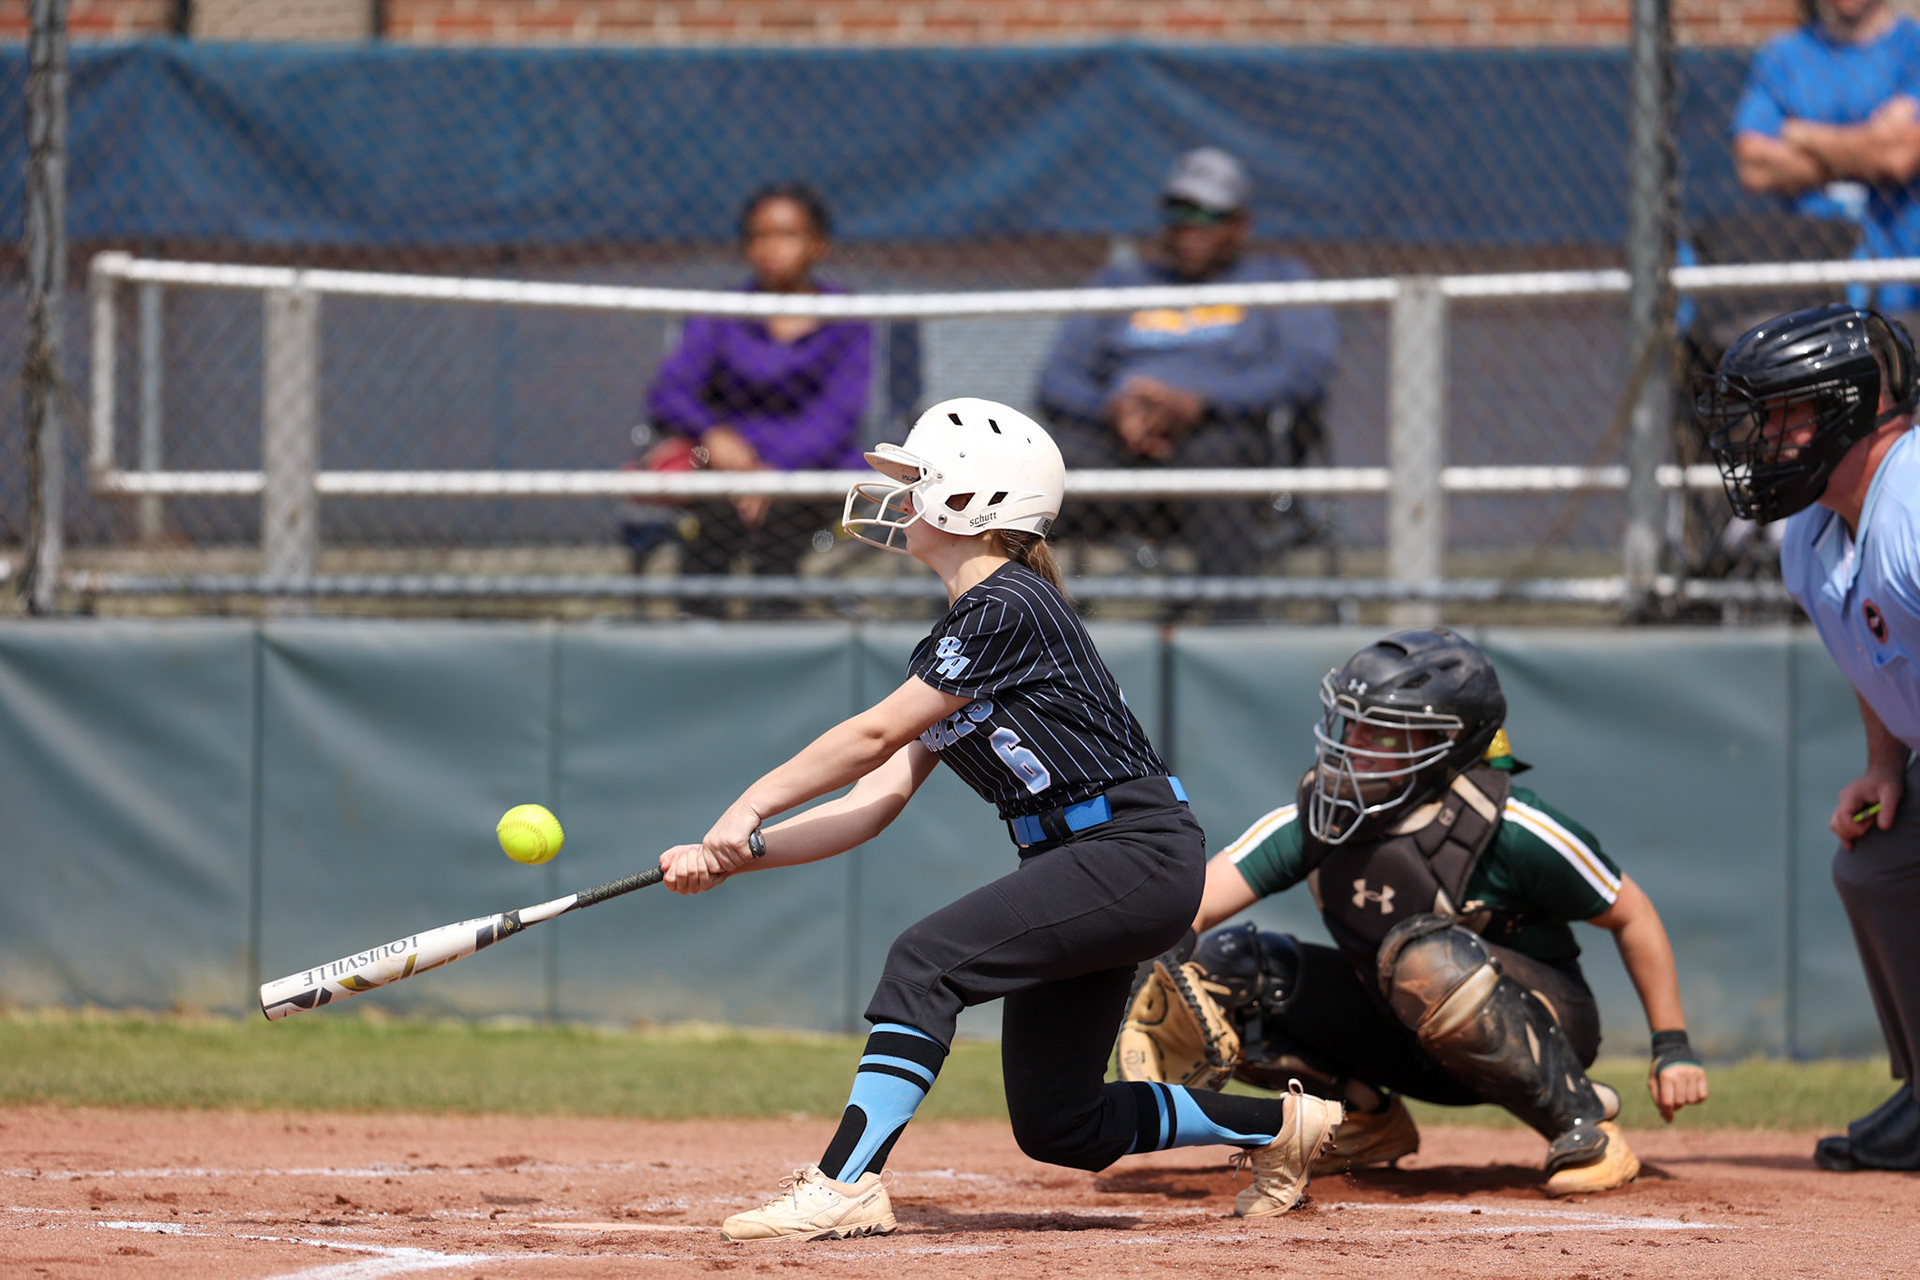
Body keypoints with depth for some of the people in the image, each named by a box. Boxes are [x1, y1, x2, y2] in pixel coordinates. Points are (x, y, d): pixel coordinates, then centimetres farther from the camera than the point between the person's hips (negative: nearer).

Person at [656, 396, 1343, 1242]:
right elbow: (874, 801, 8)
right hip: (1079, 868, 10)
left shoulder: (1007, 609, -15)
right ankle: (1277, 1124, 27)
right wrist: (734, 855, -2)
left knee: (927, 960, -23)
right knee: (1057, 1130, 10)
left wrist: (751, 806, -8)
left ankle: (844, 1186, -28)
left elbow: (875, 735, -15)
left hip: (1137, 855, -10)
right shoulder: (948, 648, 15)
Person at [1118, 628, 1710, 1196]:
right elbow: (1196, 900, -22)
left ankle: (1585, 1126, -22)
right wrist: (1164, 945, -45)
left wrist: (1672, 1048, -12)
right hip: (1412, 1042, 5)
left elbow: (1631, 915, -10)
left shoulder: (1506, 827, -22)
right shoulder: (1316, 818, -10)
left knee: (1426, 954, -39)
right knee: (1223, 966, -12)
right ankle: (1368, 1121, 7)